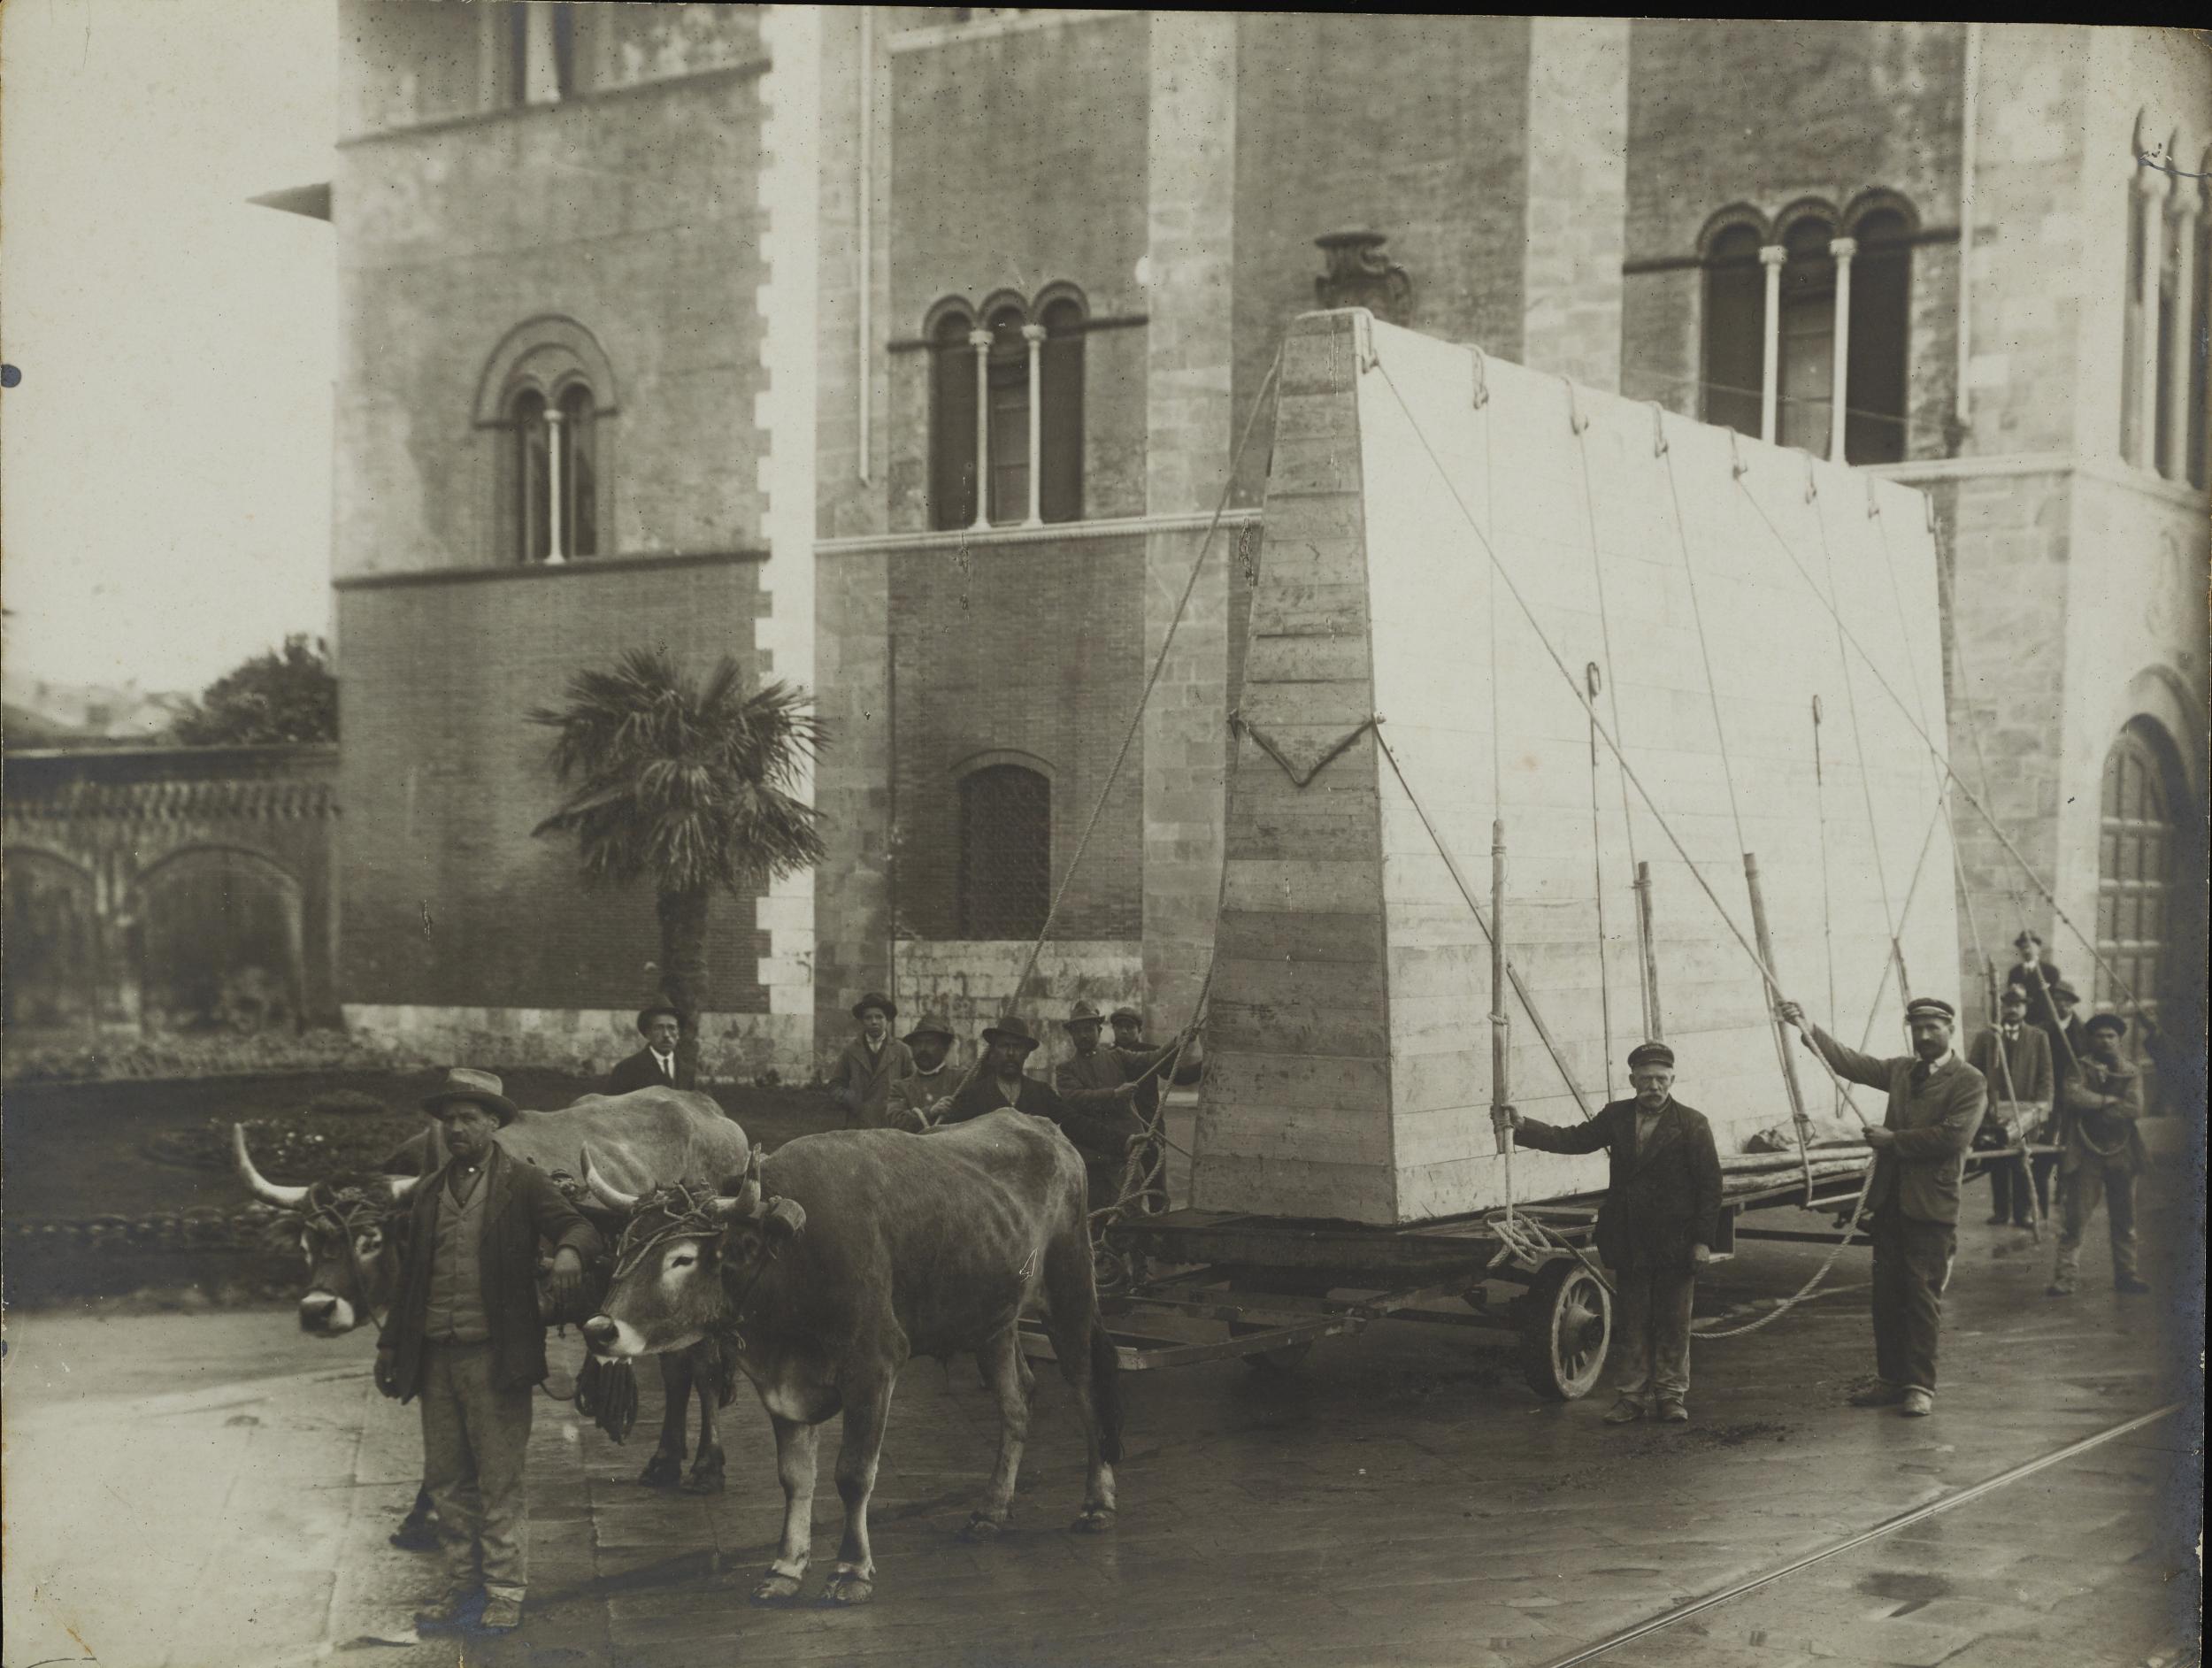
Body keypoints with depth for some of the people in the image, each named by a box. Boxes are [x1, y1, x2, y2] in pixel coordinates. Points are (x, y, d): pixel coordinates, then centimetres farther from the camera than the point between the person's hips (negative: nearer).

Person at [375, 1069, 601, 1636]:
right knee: (447, 1479, 11)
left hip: (497, 1356, -5)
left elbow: (579, 1227, -9)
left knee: (500, 1480, 1)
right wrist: (389, 1343, 17)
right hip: (433, 1356, 5)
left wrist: (569, 1250, -32)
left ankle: (506, 1595, 9)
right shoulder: (426, 1193, 13)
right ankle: (460, 1588, 21)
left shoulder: (522, 1184, -1)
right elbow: (410, 1277, 18)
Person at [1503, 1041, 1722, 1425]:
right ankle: (1630, 1397, 15)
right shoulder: (1615, 1117, 6)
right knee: (1630, 1324, 8)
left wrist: (1703, 1240, -10)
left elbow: (1710, 1185, -6)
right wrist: (1523, 1128, -10)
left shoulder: (1692, 1124, -5)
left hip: (1676, 1245, -3)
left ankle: (1671, 1396, 17)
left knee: (1673, 1324, 6)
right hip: (1629, 1244, 3)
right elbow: (1573, 1139, 2)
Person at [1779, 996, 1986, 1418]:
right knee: (1887, 1295, 9)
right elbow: (1852, 1063, 6)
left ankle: (1920, 1387, 2)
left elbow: (1953, 1136, -16)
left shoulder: (1969, 1082, -5)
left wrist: (1893, 1139, -11)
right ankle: (1891, 1379, 17)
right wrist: (1808, 1029, -5)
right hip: (1890, 1201, 6)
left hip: (1931, 1207, -6)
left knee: (1922, 1297, -4)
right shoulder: (1901, 1070, 14)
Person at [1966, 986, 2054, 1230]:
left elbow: (2045, 1076, 6)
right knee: (1997, 1164, 4)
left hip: (2025, 1110, -1)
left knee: (2022, 1162, -6)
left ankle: (2024, 1211, 0)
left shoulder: (2038, 1038, 10)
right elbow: (1972, 1071, 7)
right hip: (1994, 1108, 1)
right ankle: (2000, 1209, 13)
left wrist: (2042, 1104, -7)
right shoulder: (1986, 1036, 10)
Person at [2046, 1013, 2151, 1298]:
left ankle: (2125, 1274, 21)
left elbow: (2134, 1108, -8)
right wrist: (2108, 1100, -12)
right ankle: (2065, 1276, -7)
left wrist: (2096, 1110, -12)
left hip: (2122, 1154, 3)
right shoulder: (2081, 1069, 3)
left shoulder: (2130, 1074, 8)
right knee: (2076, 1218, -8)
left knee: (2124, 1219, 11)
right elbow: (2073, 1095, -18)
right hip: (2087, 1154, -3)